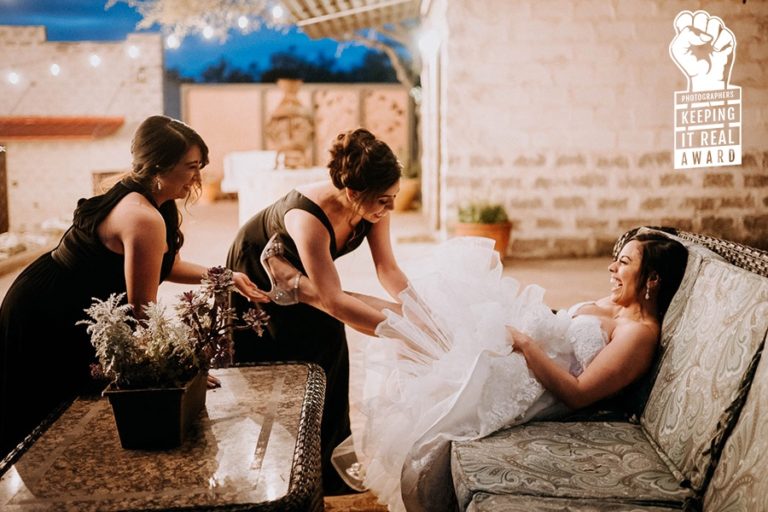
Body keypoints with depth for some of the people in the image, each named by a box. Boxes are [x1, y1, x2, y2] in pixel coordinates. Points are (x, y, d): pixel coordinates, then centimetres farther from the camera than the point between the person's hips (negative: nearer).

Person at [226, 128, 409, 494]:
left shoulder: (373, 206, -24)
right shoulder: (308, 217, -44)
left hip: (303, 279, 6)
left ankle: (328, 477, 18)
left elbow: (388, 270, -18)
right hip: (257, 280, -6)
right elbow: (333, 300, -45)